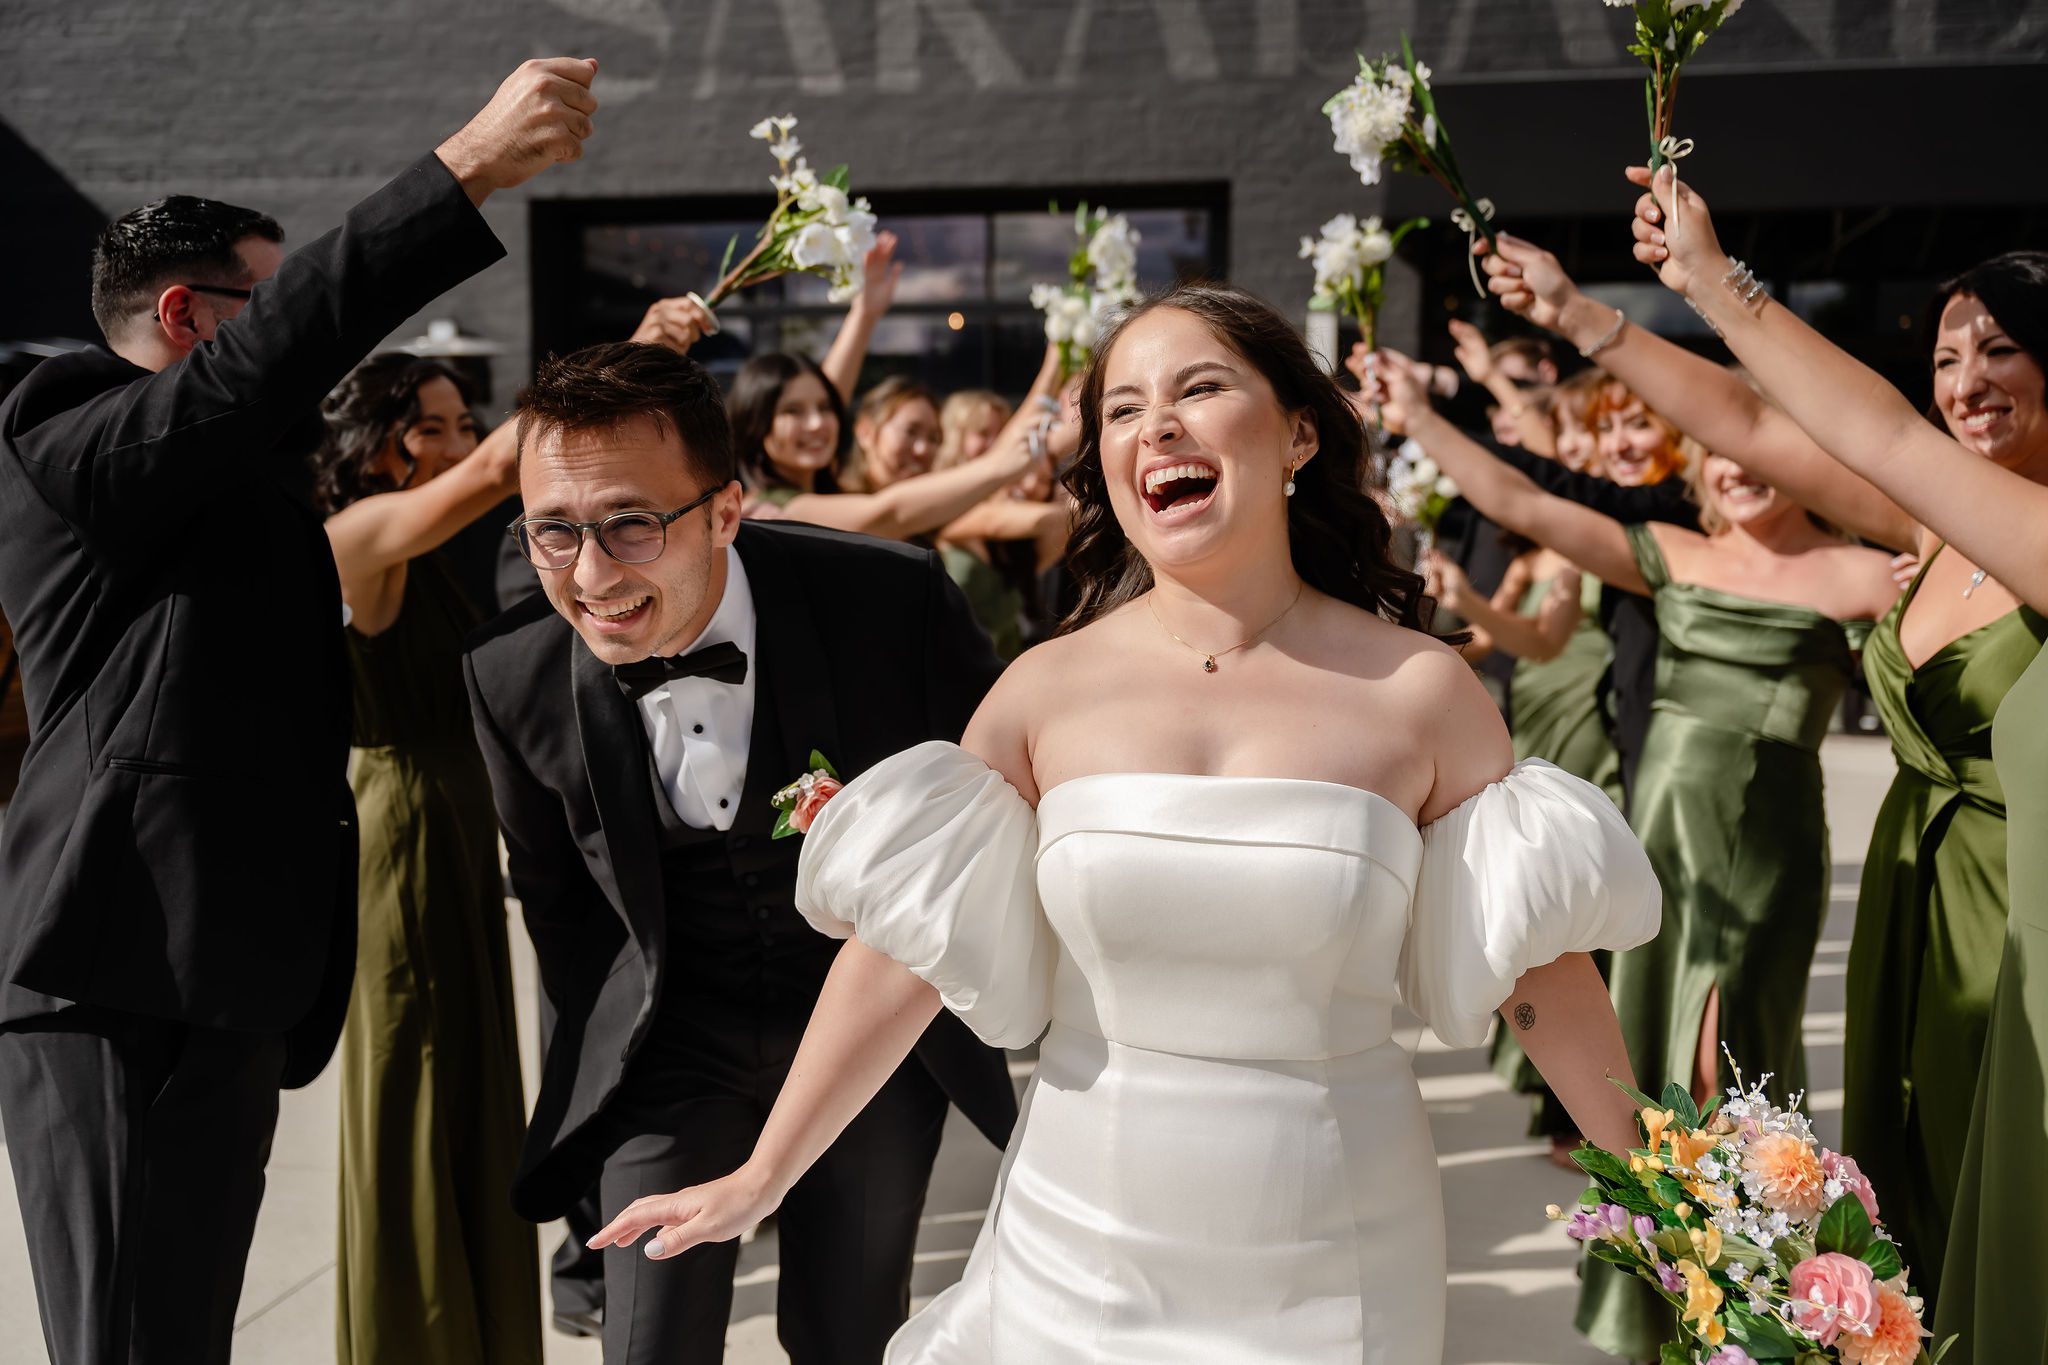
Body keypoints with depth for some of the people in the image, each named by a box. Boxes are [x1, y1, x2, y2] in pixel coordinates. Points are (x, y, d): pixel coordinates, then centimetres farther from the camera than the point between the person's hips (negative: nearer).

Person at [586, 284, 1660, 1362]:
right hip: (1077, 1253, 1)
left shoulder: (1420, 691, -8)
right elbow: (904, 954, -2)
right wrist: (759, 1180, 0)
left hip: (1331, 1272, -1)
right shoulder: (1048, 689, -5)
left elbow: (1534, 969, -1)